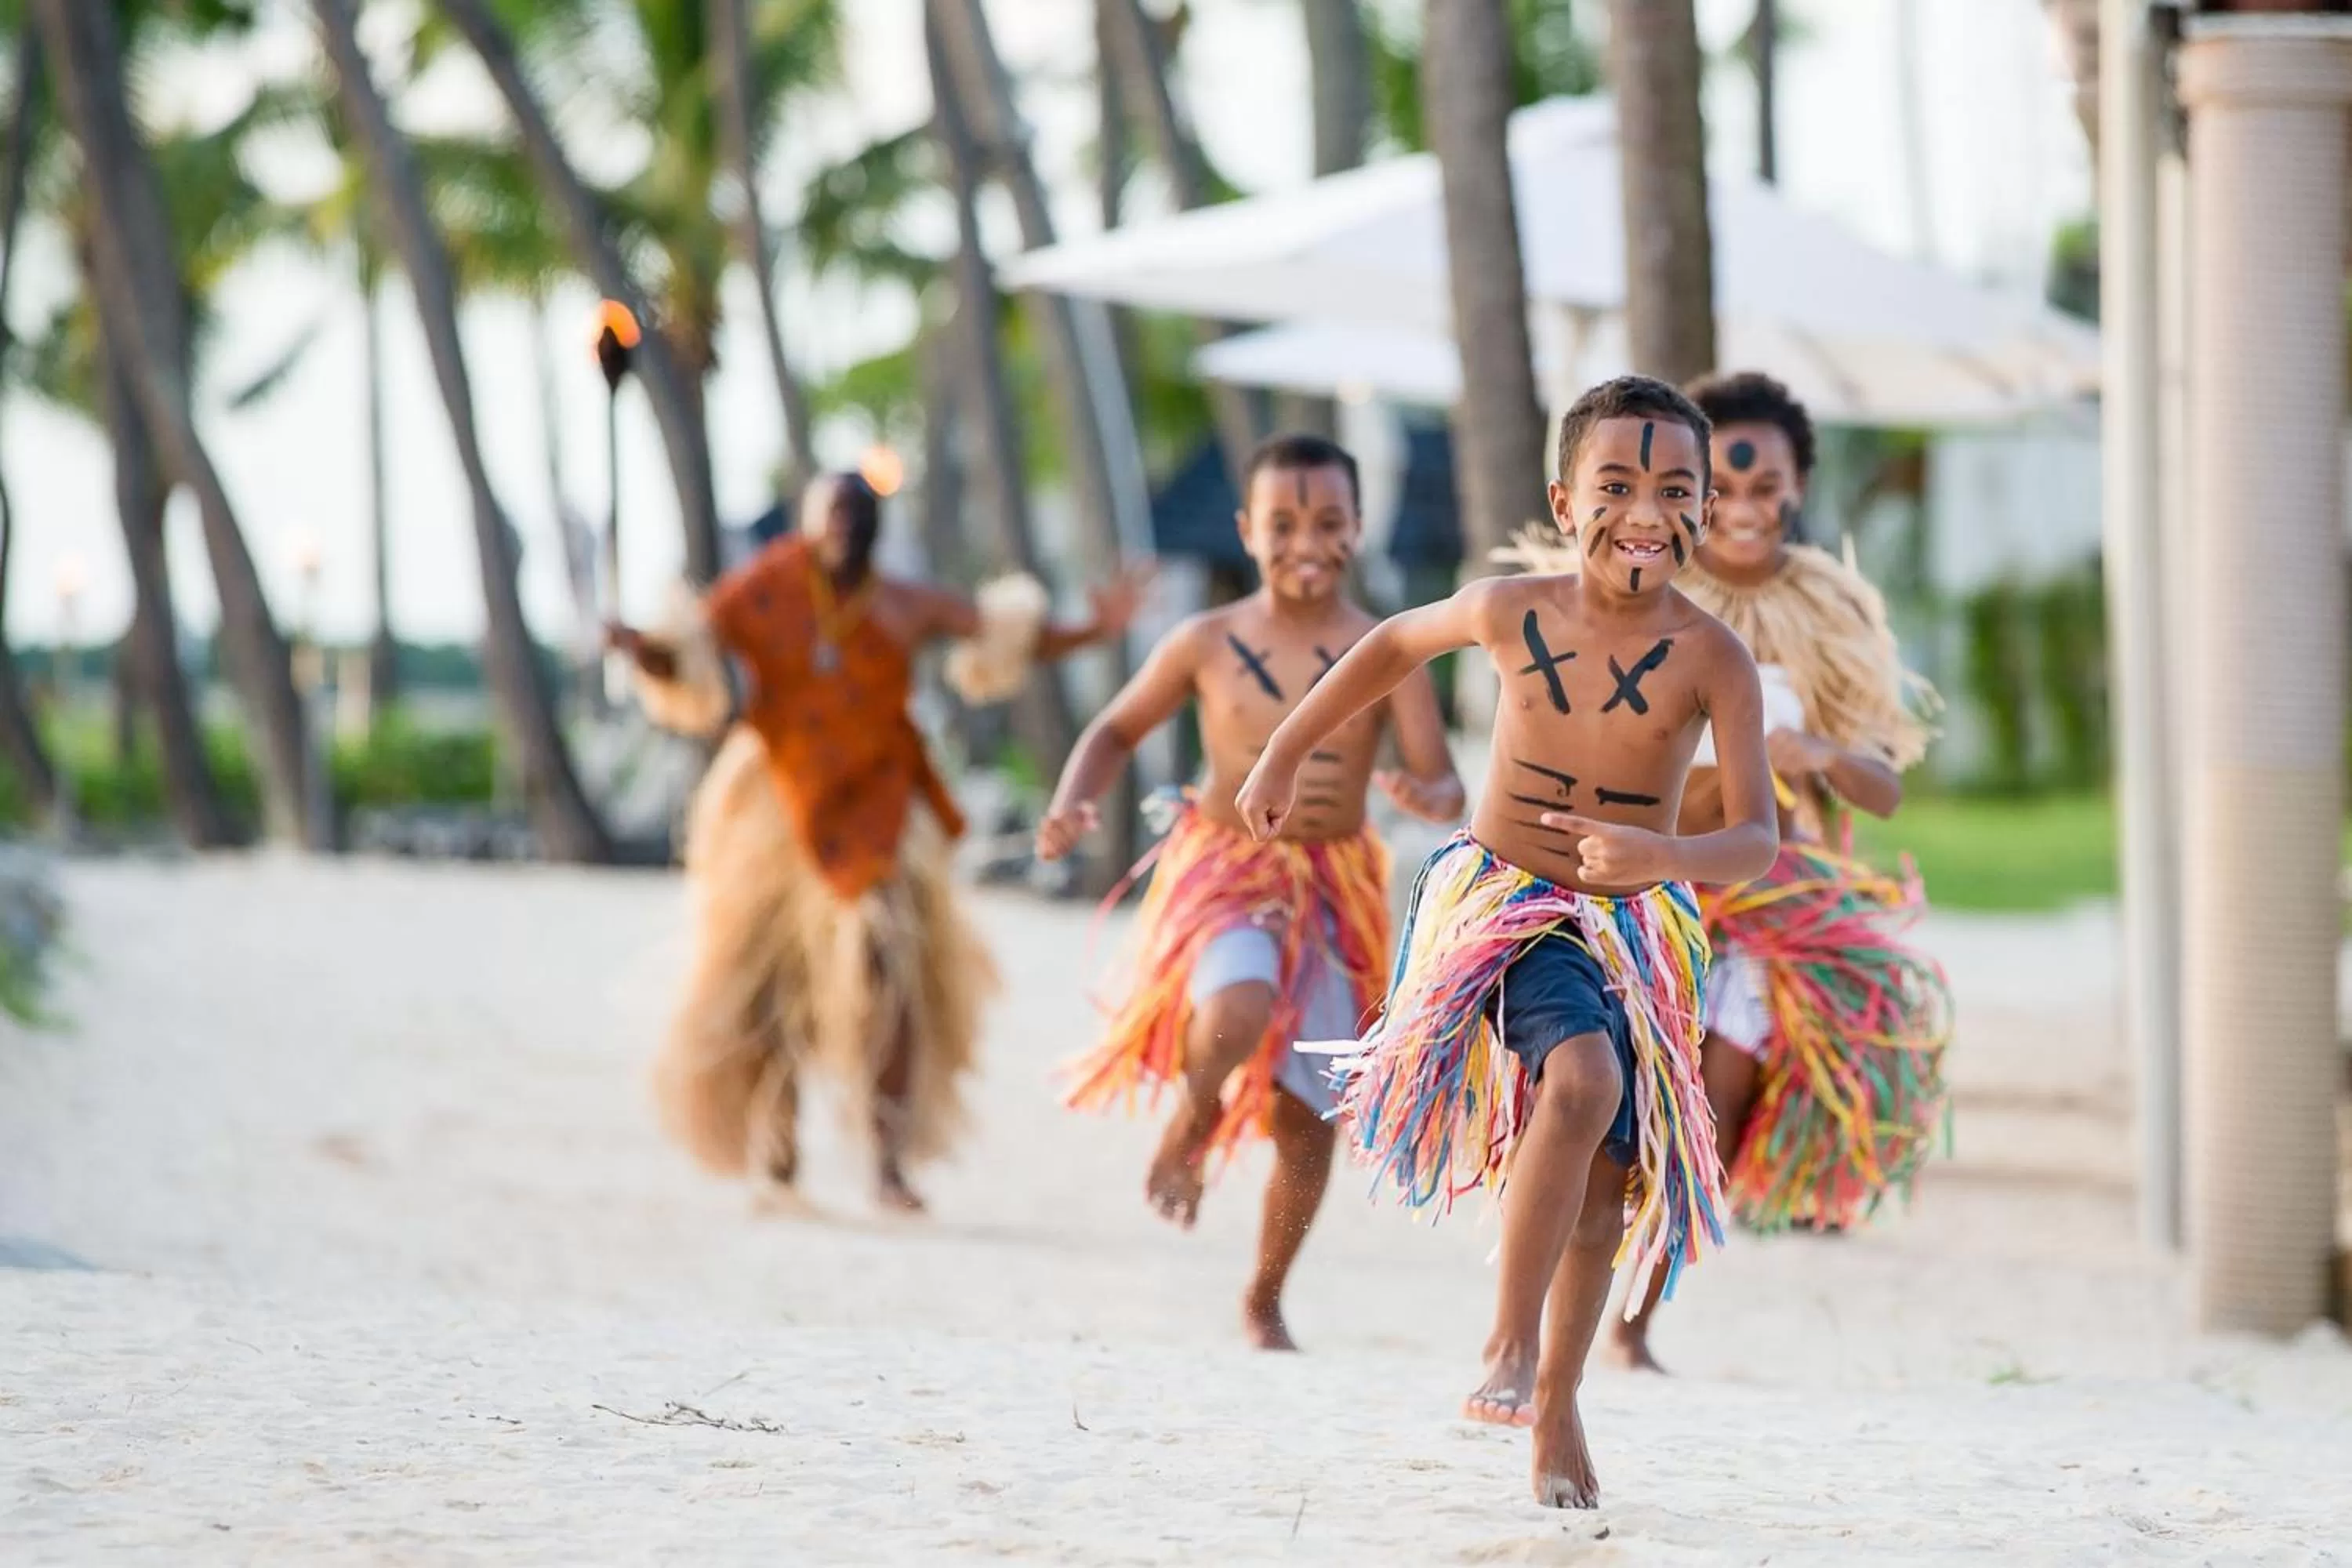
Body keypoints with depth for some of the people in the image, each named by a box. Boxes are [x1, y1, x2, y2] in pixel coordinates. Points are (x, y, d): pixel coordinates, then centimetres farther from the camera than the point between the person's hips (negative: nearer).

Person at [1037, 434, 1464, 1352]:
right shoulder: (1208, 645, -2)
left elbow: (1446, 785, -8)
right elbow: (1117, 730, 12)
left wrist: (1428, 796, -33)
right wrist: (1073, 804, -7)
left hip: (1332, 889, 2)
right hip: (1222, 872, -2)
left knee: (1308, 1120, 7)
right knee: (1239, 1009, -35)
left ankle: (1265, 1302, 29)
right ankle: (1190, 1124, 0)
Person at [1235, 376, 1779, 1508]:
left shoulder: (1711, 660, -15)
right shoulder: (1511, 613, -10)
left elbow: (1757, 839, -19)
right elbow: (1396, 645, 12)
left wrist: (1667, 858, -40)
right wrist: (1284, 756, 17)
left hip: (1637, 932, 2)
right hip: (1505, 903, -2)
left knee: (1607, 1180, 6)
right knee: (1583, 1082, -30)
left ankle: (1555, 1411, 24)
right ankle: (1512, 1343, -22)